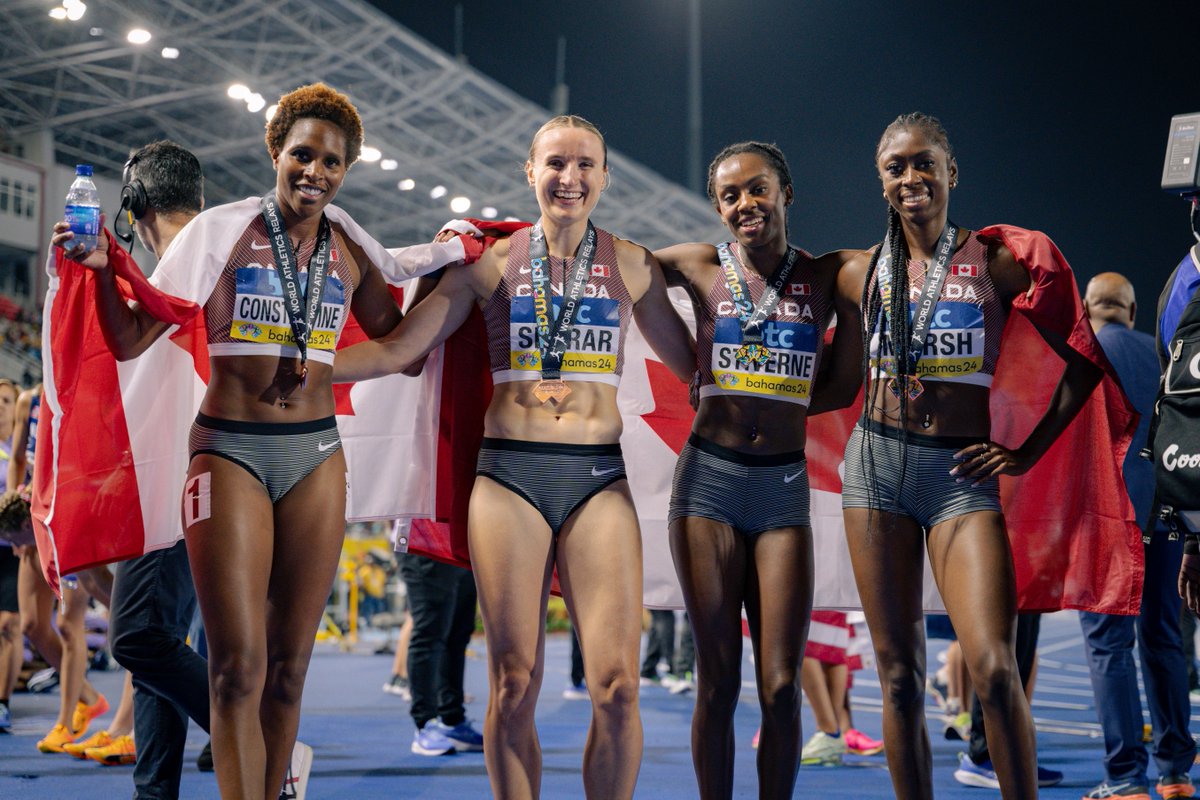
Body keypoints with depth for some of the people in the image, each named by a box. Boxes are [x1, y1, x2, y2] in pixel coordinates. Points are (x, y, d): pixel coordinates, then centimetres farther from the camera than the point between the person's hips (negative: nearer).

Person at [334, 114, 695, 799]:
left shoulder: (631, 265, 11)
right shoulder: (492, 261, 8)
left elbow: (692, 364, 19)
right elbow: (400, 349, 8)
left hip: (599, 478, 1)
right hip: (510, 476, 0)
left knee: (617, 684, -9)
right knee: (514, 684, -1)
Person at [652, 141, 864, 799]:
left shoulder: (826, 276, 5)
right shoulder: (700, 268, 4)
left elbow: (841, 388, 7)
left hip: (784, 486, 1)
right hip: (710, 478, -1)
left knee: (782, 687, -2)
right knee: (718, 682, 2)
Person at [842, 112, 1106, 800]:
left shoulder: (995, 261, 1)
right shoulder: (870, 269, 9)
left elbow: (1084, 364, 3)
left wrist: (1028, 453, -1)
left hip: (960, 470, -3)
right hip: (877, 461, 3)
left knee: (994, 669, -17)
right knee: (899, 675, 4)